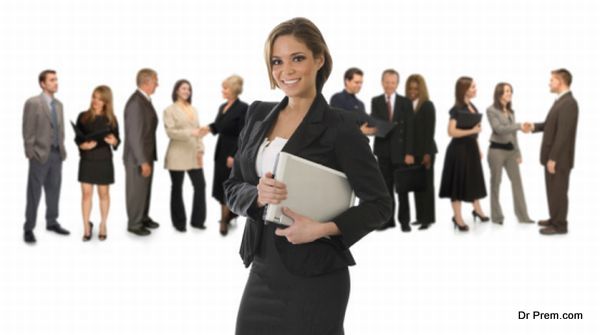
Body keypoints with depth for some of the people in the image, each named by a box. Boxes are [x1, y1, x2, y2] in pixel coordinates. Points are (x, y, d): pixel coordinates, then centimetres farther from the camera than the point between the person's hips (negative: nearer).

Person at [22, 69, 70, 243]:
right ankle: (29, 228, 8)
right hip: (40, 154, -6)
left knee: (54, 190, 13)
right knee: (34, 193, 0)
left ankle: (52, 222, 25)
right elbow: (28, 131, -10)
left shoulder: (58, 104, 12)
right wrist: (31, 153, -13)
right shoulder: (32, 103, -8)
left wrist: (62, 149, 9)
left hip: (57, 154, 6)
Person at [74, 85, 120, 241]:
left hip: (104, 161, 0)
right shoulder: (83, 116, 1)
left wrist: (113, 141, -21)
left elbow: (117, 141, 1)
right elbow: (77, 138, 3)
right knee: (86, 193, 1)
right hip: (86, 160, 0)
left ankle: (103, 225, 22)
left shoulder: (111, 119, 0)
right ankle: (86, 227, 13)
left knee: (103, 193, 8)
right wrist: (83, 145, -17)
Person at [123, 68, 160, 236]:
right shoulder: (135, 103, -22)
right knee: (136, 190, 4)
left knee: (145, 188, 19)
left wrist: (149, 157, 12)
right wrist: (143, 161, -21)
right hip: (137, 157, -9)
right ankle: (134, 224, 17)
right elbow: (134, 135, -23)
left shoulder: (145, 100, 7)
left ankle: (144, 218, 33)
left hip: (147, 154, 9)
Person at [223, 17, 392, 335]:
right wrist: (257, 196, -14)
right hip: (262, 269, 5)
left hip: (314, 276, -5)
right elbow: (232, 188, 8)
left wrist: (322, 229, -21)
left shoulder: (339, 129, -10)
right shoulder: (259, 115, 6)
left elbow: (379, 204, -8)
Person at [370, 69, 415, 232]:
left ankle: (404, 220, 12)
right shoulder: (375, 101, 7)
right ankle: (388, 219, 12)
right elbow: (373, 123, 2)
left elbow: (410, 129, -2)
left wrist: (409, 152, -9)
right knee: (385, 187, 5)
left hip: (400, 150, -1)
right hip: (383, 150, 1)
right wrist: (374, 127, -23)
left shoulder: (405, 102, 3)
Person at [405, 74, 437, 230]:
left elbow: (430, 131, -9)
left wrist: (427, 153, -14)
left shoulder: (428, 105, -5)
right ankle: (420, 216, 14)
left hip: (425, 151, -4)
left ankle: (428, 218, 7)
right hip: (412, 151, 4)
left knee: (426, 184, 1)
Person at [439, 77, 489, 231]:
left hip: (471, 148, 8)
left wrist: (478, 148, 17)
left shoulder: (472, 106, 9)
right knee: (459, 182, 1)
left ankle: (477, 210, 34)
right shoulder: (457, 109, -15)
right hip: (459, 149, -8)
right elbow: (451, 131, -23)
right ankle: (458, 218, 10)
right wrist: (472, 130, -21)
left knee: (474, 179, 18)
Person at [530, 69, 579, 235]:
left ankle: (560, 225, 10)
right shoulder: (560, 101, 12)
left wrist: (553, 158, -23)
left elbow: (563, 133, -24)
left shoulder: (569, 103, -20)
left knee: (558, 191, 0)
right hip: (553, 155, 10)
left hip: (559, 158, -10)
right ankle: (555, 219, 30)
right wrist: (535, 126, 4)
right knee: (553, 190, 18)